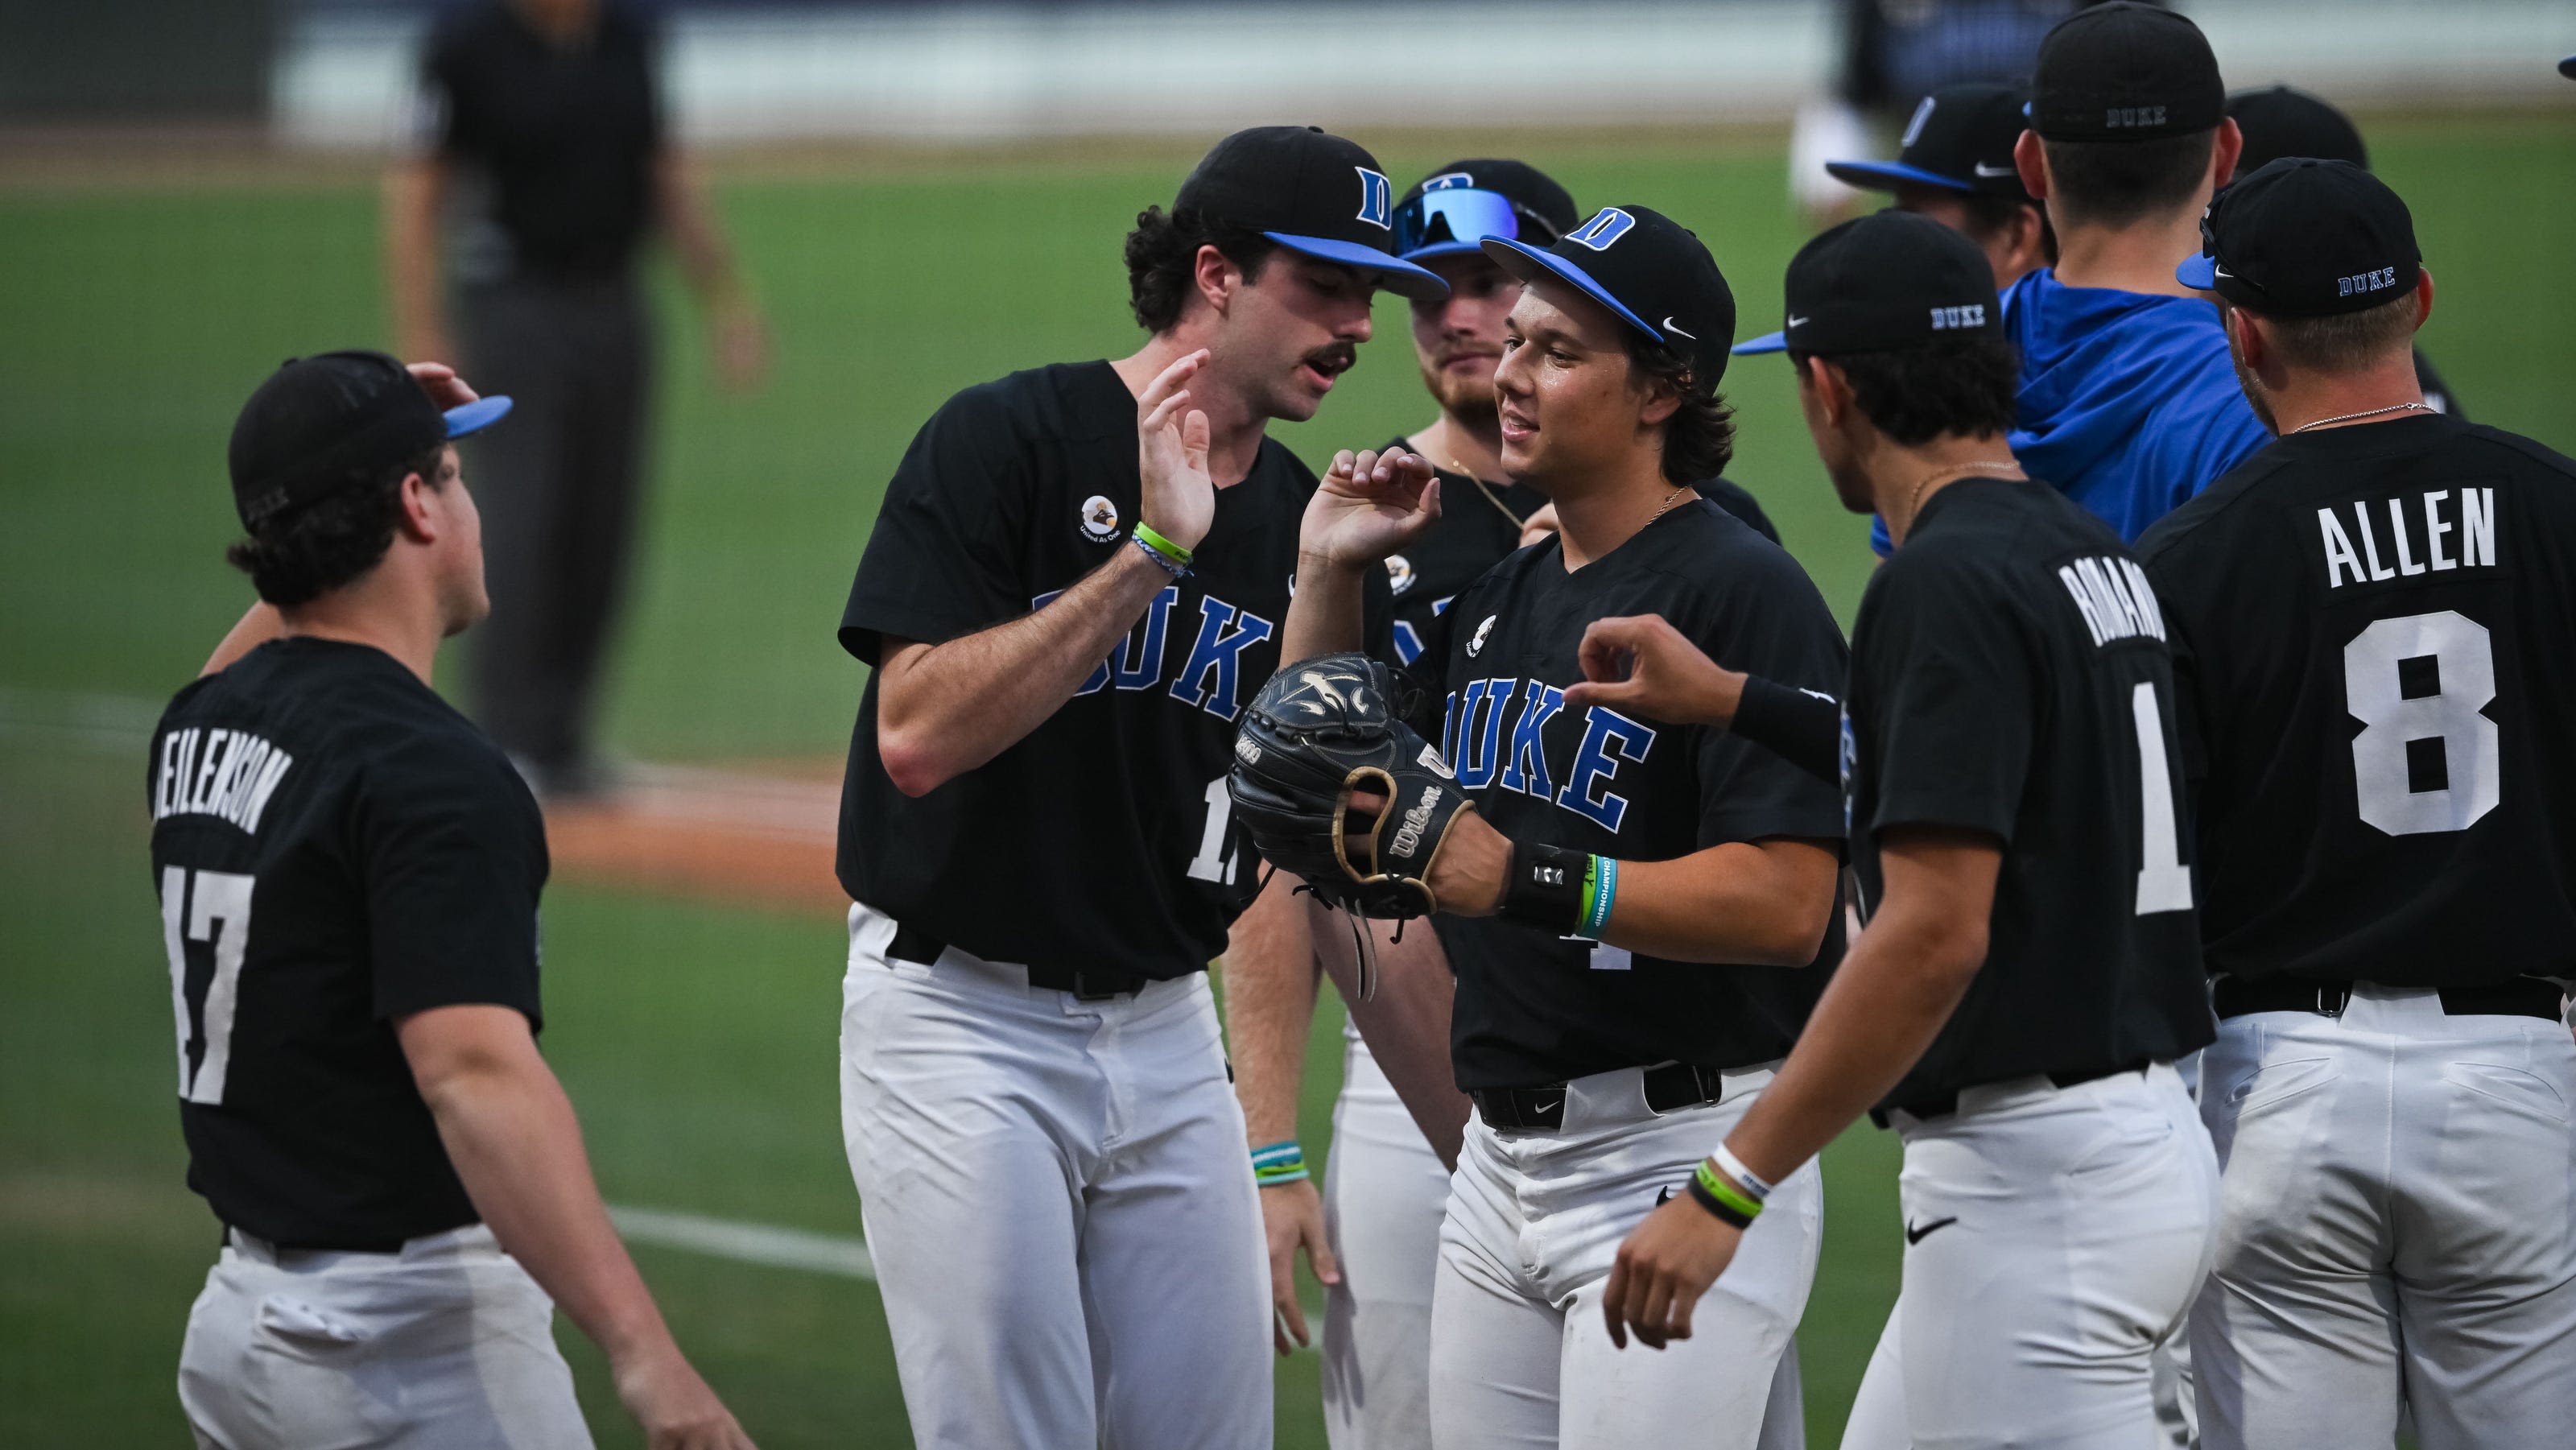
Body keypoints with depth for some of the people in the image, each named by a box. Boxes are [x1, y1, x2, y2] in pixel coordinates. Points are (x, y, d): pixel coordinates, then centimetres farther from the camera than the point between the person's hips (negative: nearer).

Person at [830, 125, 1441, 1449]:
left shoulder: (1304, 525, 7)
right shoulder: (1006, 442, -12)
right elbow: (917, 735, -23)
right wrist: (1149, 554, -27)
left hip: (1168, 1030, 6)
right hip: (963, 1026, -6)